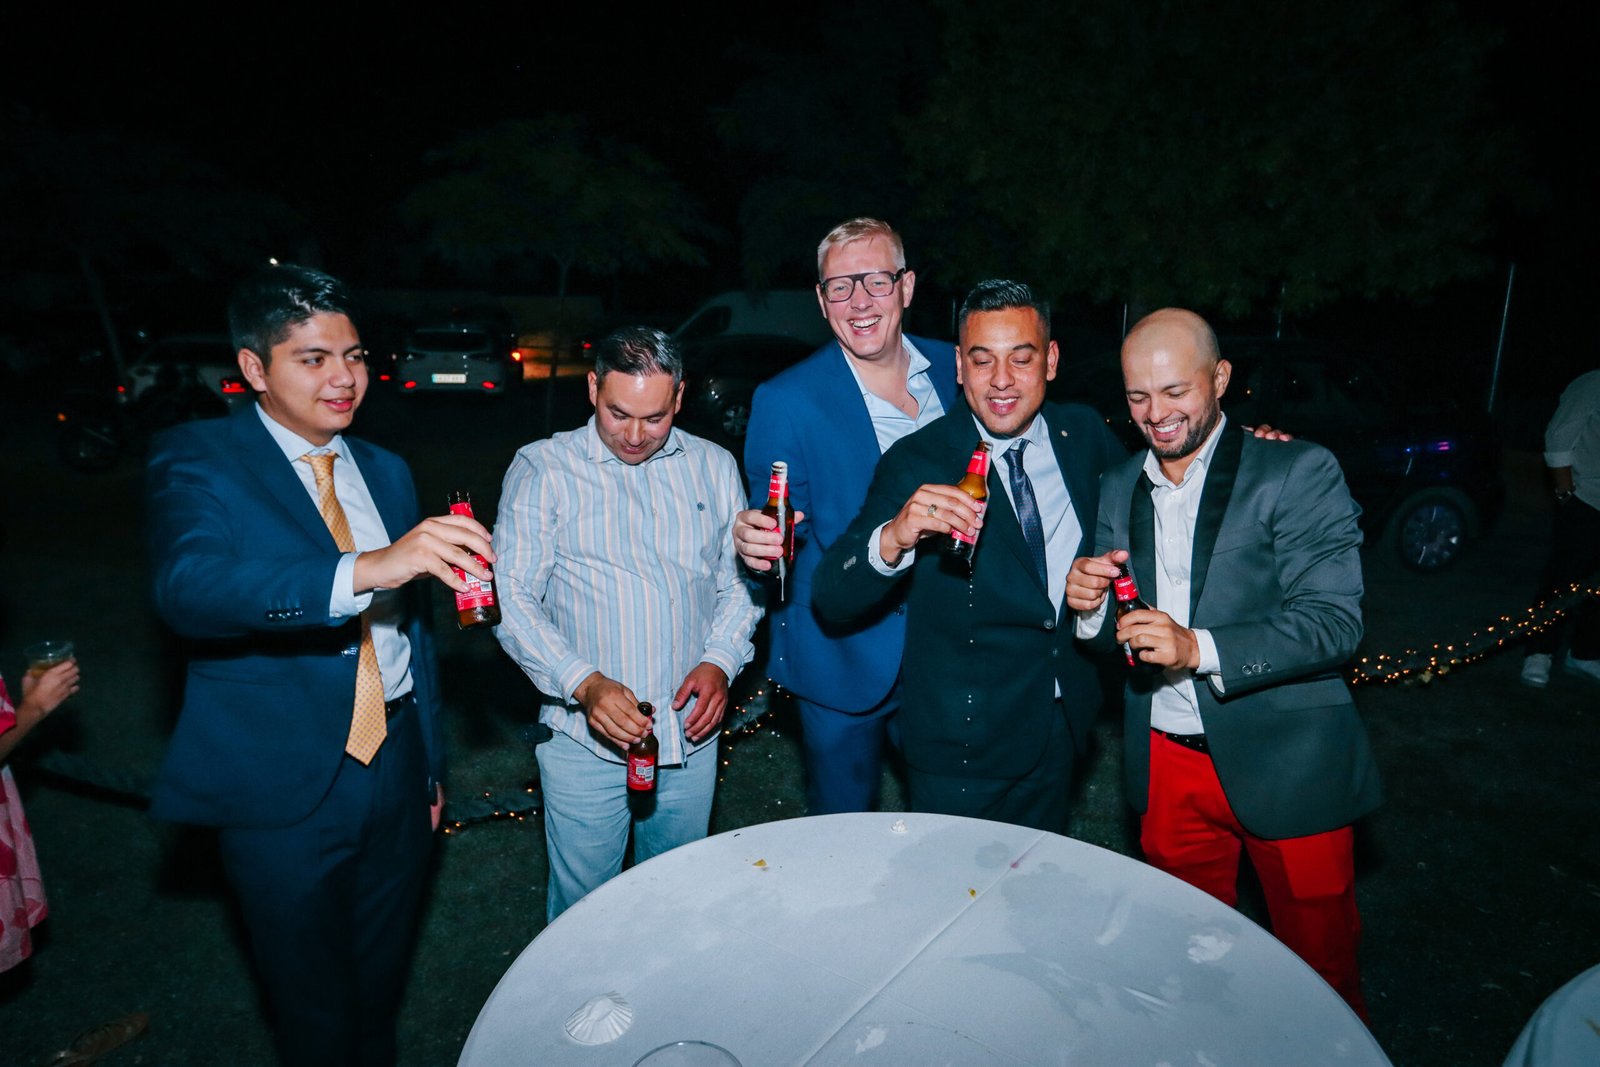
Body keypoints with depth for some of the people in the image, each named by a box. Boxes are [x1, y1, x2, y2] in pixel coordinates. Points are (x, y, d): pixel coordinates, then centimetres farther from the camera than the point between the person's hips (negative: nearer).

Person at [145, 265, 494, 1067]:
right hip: (283, 786, -5)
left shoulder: (386, 471, 8)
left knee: (381, 989, 22)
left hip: (395, 765, 5)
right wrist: (363, 570, -44)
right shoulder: (196, 459, -9)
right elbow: (187, 586, -30)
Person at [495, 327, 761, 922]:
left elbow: (738, 581, 10)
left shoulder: (714, 467, 5)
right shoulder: (541, 469, -5)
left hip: (691, 735, 3)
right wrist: (585, 683, -24)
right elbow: (513, 600, -10)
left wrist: (720, 660, -7)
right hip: (585, 739, -3)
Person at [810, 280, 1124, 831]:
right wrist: (892, 537, -43)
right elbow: (831, 600, -24)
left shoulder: (1084, 433, -3)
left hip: (1063, 724, 5)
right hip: (961, 746, -4)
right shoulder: (916, 462, -17)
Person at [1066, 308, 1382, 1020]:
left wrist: (1198, 647, -30)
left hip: (1286, 763, -3)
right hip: (1167, 765, 4)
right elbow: (1111, 633, 8)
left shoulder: (1299, 472, -9)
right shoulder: (1118, 488, 5)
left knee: (1320, 961, 15)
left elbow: (1335, 621, -18)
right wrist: (1089, 607, -15)